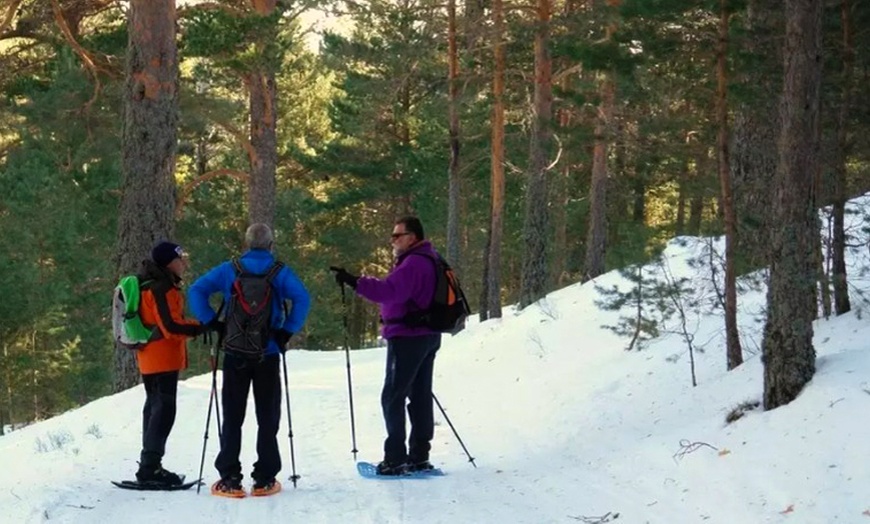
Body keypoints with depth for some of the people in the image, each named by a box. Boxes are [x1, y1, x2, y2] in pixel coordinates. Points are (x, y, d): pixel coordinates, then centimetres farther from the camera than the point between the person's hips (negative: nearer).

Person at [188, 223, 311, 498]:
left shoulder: (229, 269, 3)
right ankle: (265, 480, 7)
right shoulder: (279, 271, -1)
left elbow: (196, 290, -4)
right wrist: (288, 331, -9)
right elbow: (302, 298, -16)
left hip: (235, 354, 1)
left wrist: (210, 321, -3)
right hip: (268, 354, -1)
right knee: (267, 418, 8)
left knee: (232, 418, 8)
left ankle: (230, 480, 4)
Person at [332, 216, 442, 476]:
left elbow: (389, 290, -32)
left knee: (392, 397, -6)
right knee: (420, 395, 12)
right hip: (428, 336, 10)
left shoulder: (413, 263, -19)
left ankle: (395, 458, -7)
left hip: (407, 338, -10)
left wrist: (355, 282, -36)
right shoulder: (430, 260, 15)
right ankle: (419, 456, 16)